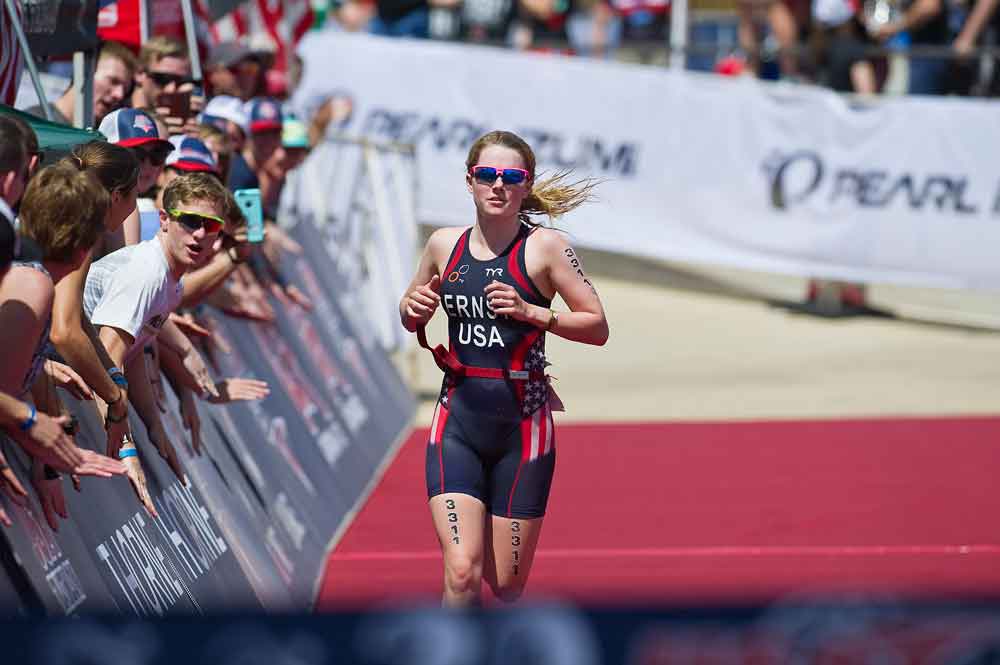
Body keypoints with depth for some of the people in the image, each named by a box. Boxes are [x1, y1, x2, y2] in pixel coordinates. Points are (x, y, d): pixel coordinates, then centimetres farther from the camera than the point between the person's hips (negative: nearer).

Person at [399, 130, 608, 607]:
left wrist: (531, 312, -17)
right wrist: (415, 308, -1)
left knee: (507, 586, 4)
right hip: (458, 423, 2)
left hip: (522, 424, -2)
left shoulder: (545, 247, -5)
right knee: (462, 573, -15)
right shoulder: (444, 245, 6)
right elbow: (410, 317, 23)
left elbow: (597, 328, -4)